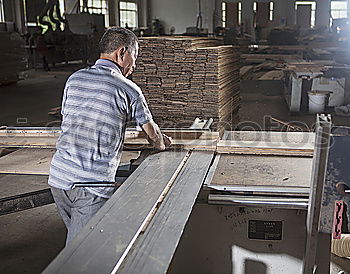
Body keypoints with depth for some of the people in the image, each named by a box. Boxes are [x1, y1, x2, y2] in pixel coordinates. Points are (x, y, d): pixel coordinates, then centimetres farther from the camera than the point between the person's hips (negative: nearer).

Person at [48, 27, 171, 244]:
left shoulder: (74, 79, 9)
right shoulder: (128, 89, -5)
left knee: (77, 238, 24)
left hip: (59, 176, 6)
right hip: (93, 184, -6)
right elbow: (152, 132, 10)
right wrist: (162, 144, 33)